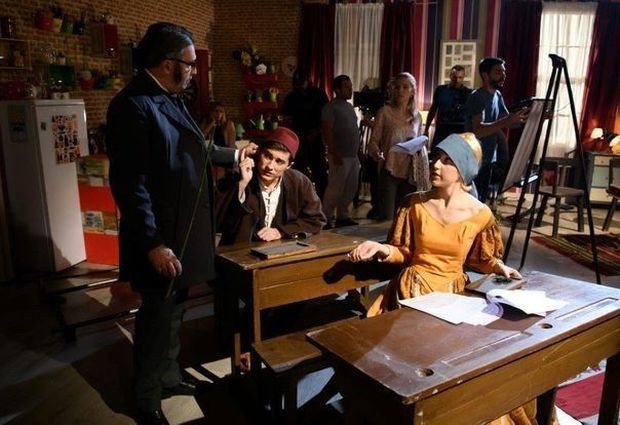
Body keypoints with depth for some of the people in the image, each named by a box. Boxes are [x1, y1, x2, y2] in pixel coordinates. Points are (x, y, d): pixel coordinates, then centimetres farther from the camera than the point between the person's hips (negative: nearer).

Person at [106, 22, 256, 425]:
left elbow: (192, 150, 24)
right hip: (160, 237, -9)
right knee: (157, 316, 7)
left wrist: (234, 154, 34)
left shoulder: (170, 99, 9)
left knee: (174, 309, 21)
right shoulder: (133, 105, -20)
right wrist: (152, 244, -25)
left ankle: (169, 377, 41)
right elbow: (130, 183, -24)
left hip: (184, 230, 9)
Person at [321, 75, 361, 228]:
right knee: (335, 189, -6)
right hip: (340, 156, -8)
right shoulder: (331, 107, -8)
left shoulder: (349, 106, 17)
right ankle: (325, 219, 3)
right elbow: (327, 131, -15)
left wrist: (357, 152, 16)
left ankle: (342, 216, 21)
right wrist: (335, 154, -20)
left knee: (350, 189, 11)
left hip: (353, 156, 8)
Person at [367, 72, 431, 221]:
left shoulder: (417, 116, 11)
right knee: (386, 218, -5)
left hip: (410, 174, 4)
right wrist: (377, 153, -25)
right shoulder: (385, 112, -2)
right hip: (389, 171, -4)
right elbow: (374, 140, -4)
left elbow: (422, 146, 17)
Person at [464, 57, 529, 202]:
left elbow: (507, 121, 17)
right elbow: (478, 130, -30)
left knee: (481, 201, 15)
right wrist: (505, 122, -39)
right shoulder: (477, 97, -17)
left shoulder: (498, 95, 10)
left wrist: (528, 118, 1)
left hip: (488, 160, 9)